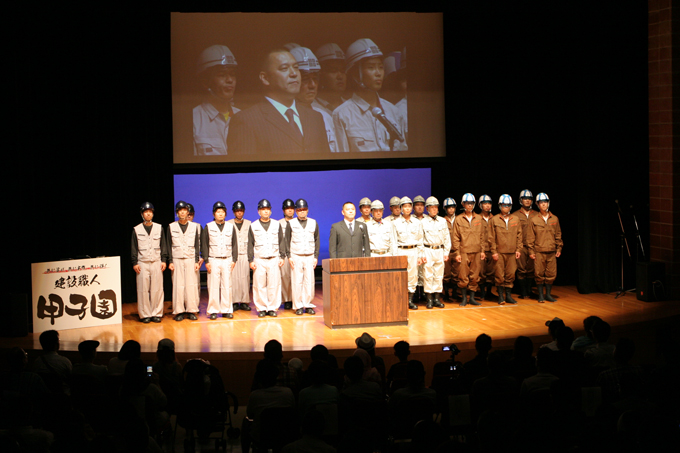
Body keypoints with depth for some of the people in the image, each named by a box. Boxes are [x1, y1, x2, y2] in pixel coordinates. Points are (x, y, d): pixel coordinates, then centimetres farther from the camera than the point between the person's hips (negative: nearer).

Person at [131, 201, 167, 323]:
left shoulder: (159, 228, 10)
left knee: (157, 289, 0)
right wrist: (135, 263, -2)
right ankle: (145, 314, 3)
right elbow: (134, 248, 6)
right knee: (143, 289, -3)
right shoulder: (136, 230, 6)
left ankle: (157, 313, 6)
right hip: (142, 263, -1)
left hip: (157, 262, 1)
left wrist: (164, 260, 3)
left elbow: (163, 245, 11)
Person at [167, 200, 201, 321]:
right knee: (178, 285, -3)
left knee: (191, 285, -3)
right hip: (177, 260, -1)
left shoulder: (194, 226, 8)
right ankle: (178, 311, 2)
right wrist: (170, 261, -2)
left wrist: (196, 261, 2)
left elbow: (197, 245, 8)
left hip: (190, 259, 1)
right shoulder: (171, 227, 5)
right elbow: (169, 246, 5)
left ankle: (191, 310, 3)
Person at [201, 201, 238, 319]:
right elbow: (204, 245, 3)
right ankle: (213, 311, 4)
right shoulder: (208, 227, 4)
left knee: (227, 286, 2)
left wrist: (234, 260, 3)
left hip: (227, 260, 2)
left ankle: (226, 310, 8)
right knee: (213, 286, -2)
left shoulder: (231, 227, 10)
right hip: (213, 260, -2)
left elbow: (235, 244, 11)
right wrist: (206, 261, -4)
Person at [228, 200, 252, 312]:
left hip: (245, 255, 1)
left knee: (245, 278, -2)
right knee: (234, 278, -6)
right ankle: (235, 302, -1)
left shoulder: (248, 224, 11)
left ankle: (244, 302, 3)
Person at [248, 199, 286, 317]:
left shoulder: (276, 225, 10)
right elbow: (250, 244, 6)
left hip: (274, 260, 1)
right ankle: (261, 308, 7)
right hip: (259, 260, -1)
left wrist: (282, 257, 3)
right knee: (260, 286, -1)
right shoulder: (253, 226, 6)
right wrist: (250, 260, 0)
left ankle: (272, 308, 7)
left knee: (274, 285, -1)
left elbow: (281, 242, 12)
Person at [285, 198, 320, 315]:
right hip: (296, 256, -2)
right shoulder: (291, 224, 3)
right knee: (297, 282, -2)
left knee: (309, 281, 0)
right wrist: (289, 256, -3)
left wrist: (316, 257, 4)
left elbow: (316, 240, 11)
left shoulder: (313, 223, 9)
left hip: (310, 257, 2)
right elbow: (287, 241, 4)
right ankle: (298, 306, 4)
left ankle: (308, 304, 8)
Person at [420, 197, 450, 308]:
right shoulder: (423, 222, 1)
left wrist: (446, 252, 7)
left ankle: (437, 298, 9)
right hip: (428, 250, -3)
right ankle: (429, 299, 2)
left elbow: (447, 238, 13)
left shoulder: (442, 221, 10)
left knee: (439, 275, 3)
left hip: (440, 251, 3)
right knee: (428, 275, -4)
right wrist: (421, 254, -6)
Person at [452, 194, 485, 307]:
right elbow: (455, 238, 1)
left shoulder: (479, 219, 10)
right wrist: (457, 253, -5)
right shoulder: (458, 219, 2)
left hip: (476, 252, 3)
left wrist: (482, 250, 7)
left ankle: (472, 298, 13)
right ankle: (464, 298, 8)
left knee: (475, 276, 5)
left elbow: (482, 236, 13)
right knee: (463, 277, -3)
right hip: (464, 252, -2)